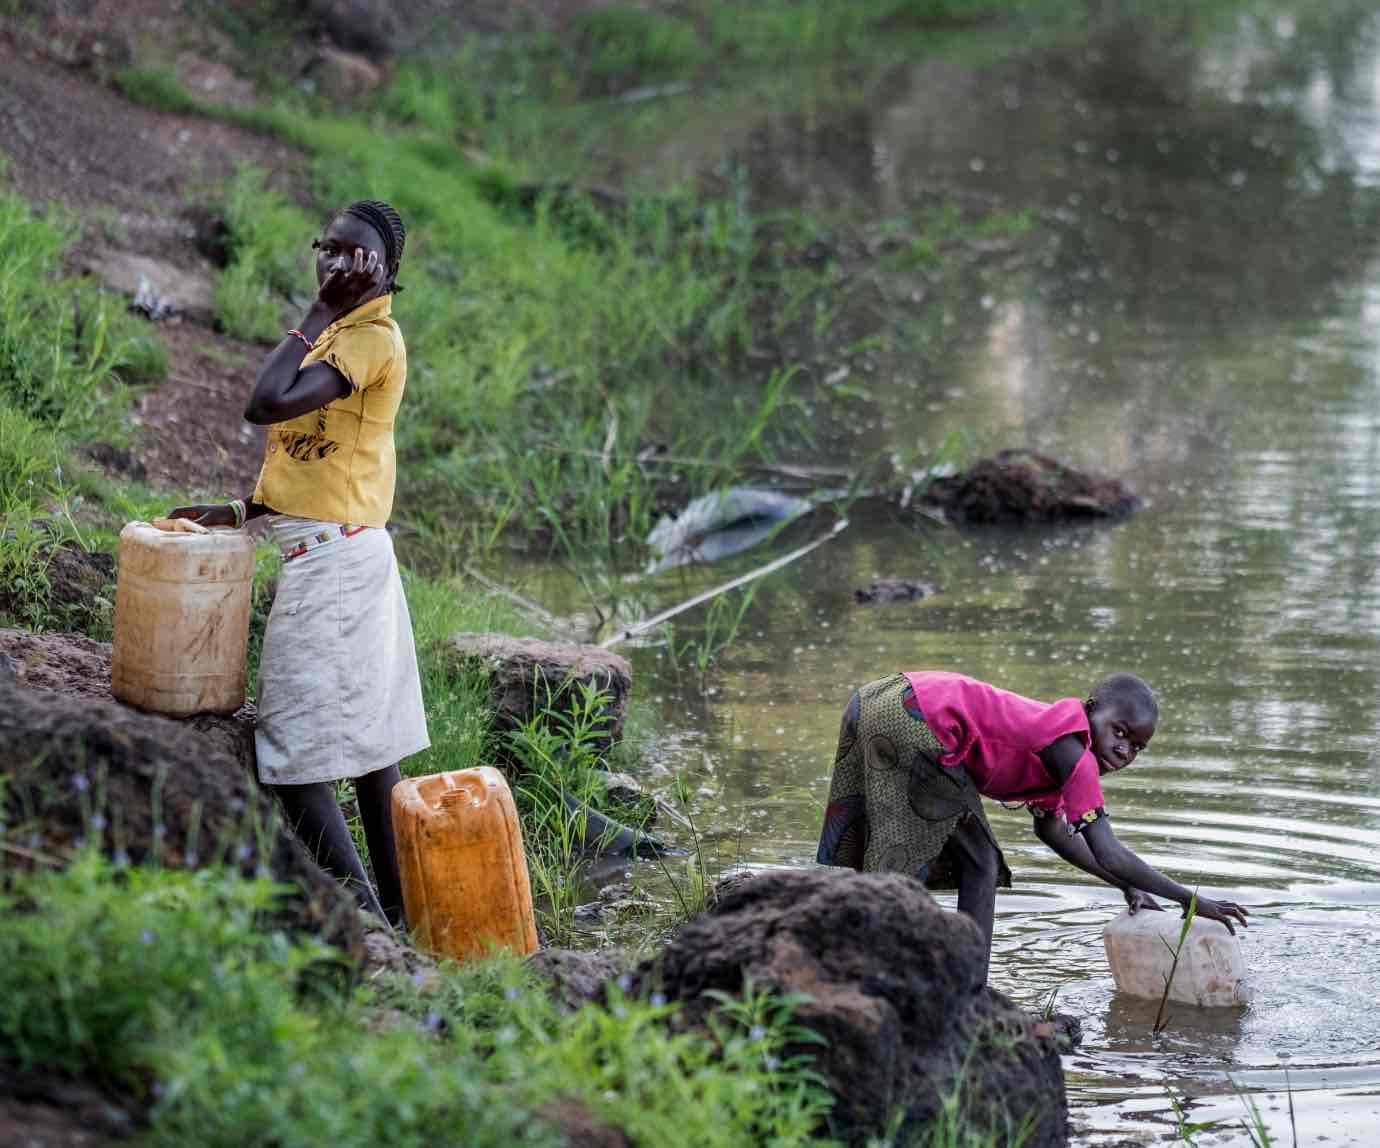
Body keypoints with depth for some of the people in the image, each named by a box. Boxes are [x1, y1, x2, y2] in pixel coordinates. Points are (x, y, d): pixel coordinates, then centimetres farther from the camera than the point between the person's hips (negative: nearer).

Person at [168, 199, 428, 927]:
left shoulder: (372, 338, -16)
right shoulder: (342, 334, 14)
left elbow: (267, 404, -28)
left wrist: (320, 313, -19)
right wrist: (242, 511, 9)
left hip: (331, 560, -10)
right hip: (347, 552, 10)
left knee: (292, 754, -10)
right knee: (365, 736, 15)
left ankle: (366, 921, -12)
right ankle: (391, 908, 23)